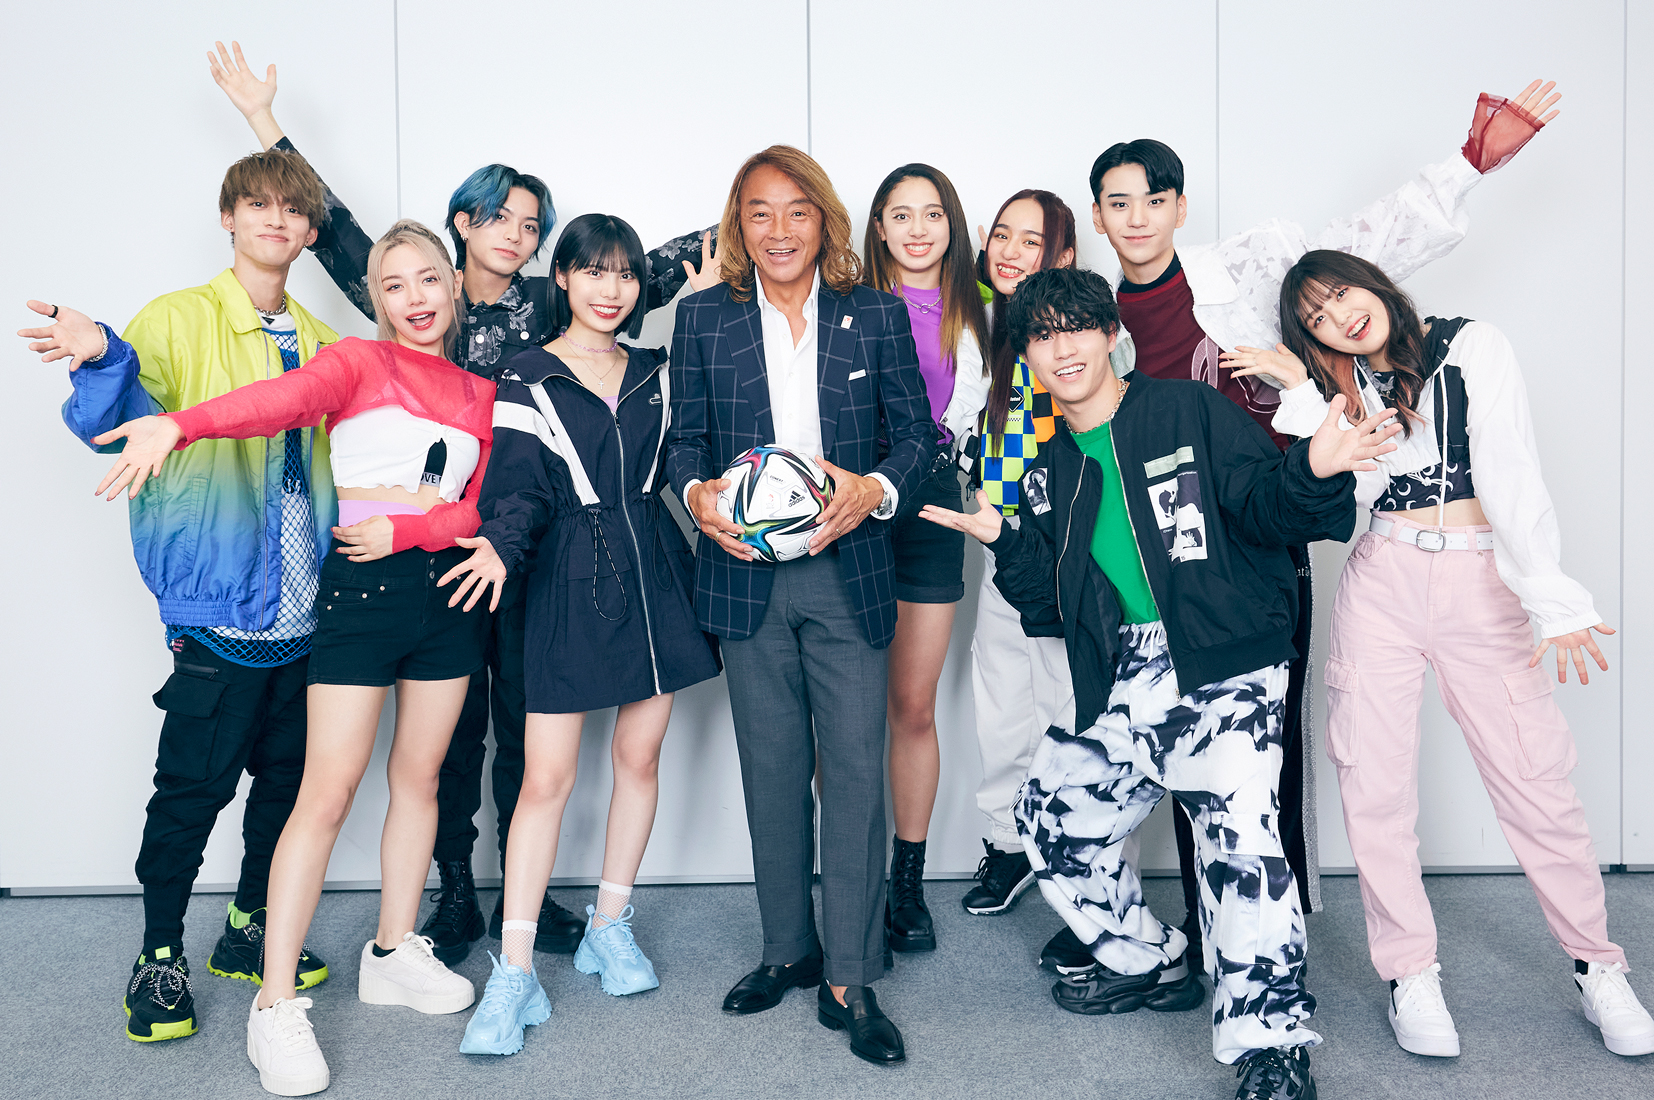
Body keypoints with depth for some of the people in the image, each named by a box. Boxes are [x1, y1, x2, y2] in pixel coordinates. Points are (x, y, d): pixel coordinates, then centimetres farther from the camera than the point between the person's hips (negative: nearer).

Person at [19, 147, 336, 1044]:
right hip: (219, 604, -5)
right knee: (193, 785, -1)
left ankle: (250, 931, 29)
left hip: (303, 604, 6)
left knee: (287, 773, 12)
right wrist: (102, 360, -33)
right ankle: (160, 954, 17)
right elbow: (116, 425, -14)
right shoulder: (178, 320, -2)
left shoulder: (318, 344, 14)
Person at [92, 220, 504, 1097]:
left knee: (419, 774, 11)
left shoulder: (480, 394, 13)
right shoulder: (358, 362, 2)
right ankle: (275, 1006, -1)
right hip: (360, 587, -4)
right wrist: (179, 423, -38)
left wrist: (402, 530, -14)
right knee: (327, 793, -7)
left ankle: (392, 954, 26)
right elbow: (284, 398, -19)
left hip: (448, 584, 5)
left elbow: (482, 504, 4)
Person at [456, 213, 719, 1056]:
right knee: (547, 775, -5)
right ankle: (514, 973, 2)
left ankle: (610, 926, 27)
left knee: (640, 757, 10)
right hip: (570, 585, -4)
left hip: (653, 576, 4)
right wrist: (498, 544, -28)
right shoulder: (528, 380, 0)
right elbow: (518, 488, -10)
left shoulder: (655, 373, 12)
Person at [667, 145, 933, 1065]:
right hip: (748, 574, 1)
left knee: (856, 767, -3)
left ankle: (852, 979, 7)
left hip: (847, 572, -1)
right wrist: (698, 492, -13)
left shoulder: (876, 315, 6)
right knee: (772, 768, 10)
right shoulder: (703, 317, 8)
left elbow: (915, 430, 4)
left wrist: (876, 490, -16)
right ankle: (790, 948, 26)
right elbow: (686, 435, 9)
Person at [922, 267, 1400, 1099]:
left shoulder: (1192, 413, 1)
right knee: (1052, 817, 12)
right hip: (1118, 687, 6)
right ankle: (1151, 966, 33)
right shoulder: (1047, 469, 15)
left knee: (1238, 830, -23)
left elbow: (1264, 504, -10)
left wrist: (1312, 473, -31)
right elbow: (1048, 605, 13)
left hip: (1222, 671, -6)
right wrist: (1004, 542, -2)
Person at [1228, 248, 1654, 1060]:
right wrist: (1303, 393, -10)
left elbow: (1510, 473, -13)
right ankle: (1409, 972, 14)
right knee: (1376, 782, 1)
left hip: (1482, 586, -3)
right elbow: (1336, 496, -5)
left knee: (1535, 778, -2)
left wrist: (1553, 598, -22)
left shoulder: (1472, 348, -2)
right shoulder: (1340, 385, 10)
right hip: (1380, 586, 3)